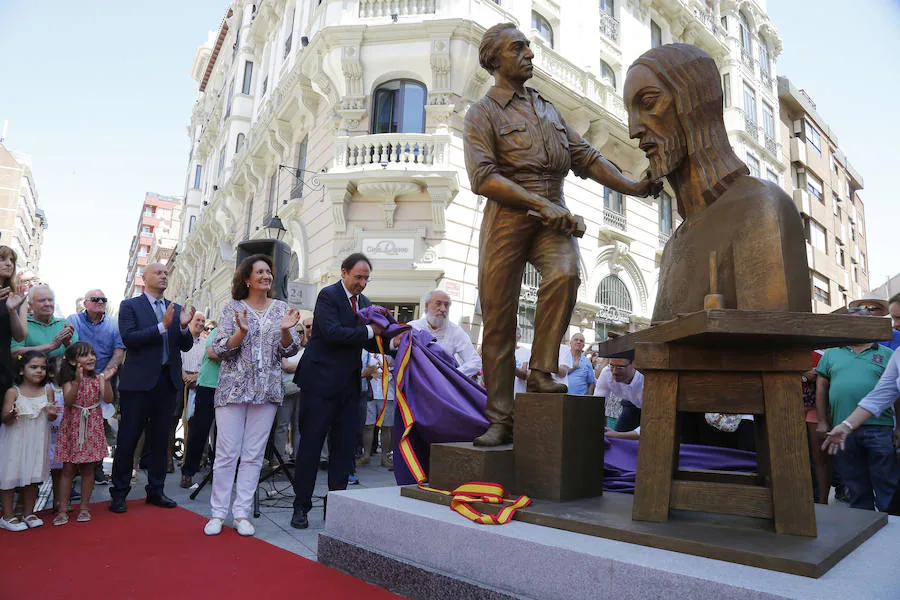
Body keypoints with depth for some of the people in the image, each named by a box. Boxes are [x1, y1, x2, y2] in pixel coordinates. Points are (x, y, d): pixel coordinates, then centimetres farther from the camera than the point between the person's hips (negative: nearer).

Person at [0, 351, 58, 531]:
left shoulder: (47, 391, 0)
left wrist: (52, 413, -20)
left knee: (33, 477, 12)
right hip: (15, 441, -3)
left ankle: (29, 513, 25)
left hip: (37, 441, 3)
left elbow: (51, 418, 3)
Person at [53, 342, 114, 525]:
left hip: (92, 428, 1)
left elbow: (108, 399, -13)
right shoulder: (68, 380, -4)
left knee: (88, 469, 7)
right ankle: (63, 509, 13)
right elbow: (68, 401, -19)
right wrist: (78, 381, -30)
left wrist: (106, 380, -27)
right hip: (72, 428, -1)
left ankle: (84, 507, 17)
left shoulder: (98, 378, -2)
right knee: (68, 469, 4)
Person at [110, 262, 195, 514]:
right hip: (139, 380, -4)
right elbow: (128, 339, -14)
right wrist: (162, 326, -21)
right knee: (128, 439, 3)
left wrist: (184, 326, -11)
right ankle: (119, 493, 18)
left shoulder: (175, 309, 13)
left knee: (160, 439, 12)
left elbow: (186, 346, 8)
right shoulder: (130, 306, 0)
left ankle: (156, 491, 22)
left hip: (168, 380, 5)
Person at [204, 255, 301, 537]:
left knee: (254, 455, 6)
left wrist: (286, 331, -15)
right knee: (227, 453, 1)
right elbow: (220, 349, -3)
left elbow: (290, 350, 6)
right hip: (233, 388, -2)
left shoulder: (282, 308, 9)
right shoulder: (233, 308, 3)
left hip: (267, 391, 2)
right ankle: (218, 513, 16)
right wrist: (241, 333, -21)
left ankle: (242, 513, 16)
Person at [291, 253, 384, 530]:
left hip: (349, 384, 7)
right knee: (311, 442, 1)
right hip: (322, 381, -7)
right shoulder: (328, 295, -8)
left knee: (345, 444, 9)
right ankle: (301, 507, 12)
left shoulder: (364, 302, 14)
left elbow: (370, 343, 14)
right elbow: (332, 332, -22)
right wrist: (369, 331, -19)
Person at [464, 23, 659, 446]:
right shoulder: (482, 114, 5)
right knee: (498, 321, -5)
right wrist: (541, 204, -18)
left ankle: (541, 372, -14)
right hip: (507, 217, -4)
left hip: (552, 217, 4)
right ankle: (500, 421, 4)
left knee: (564, 274, -29)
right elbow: (483, 177, -10)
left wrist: (633, 187, 7)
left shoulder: (547, 108, 24)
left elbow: (585, 157, 20)